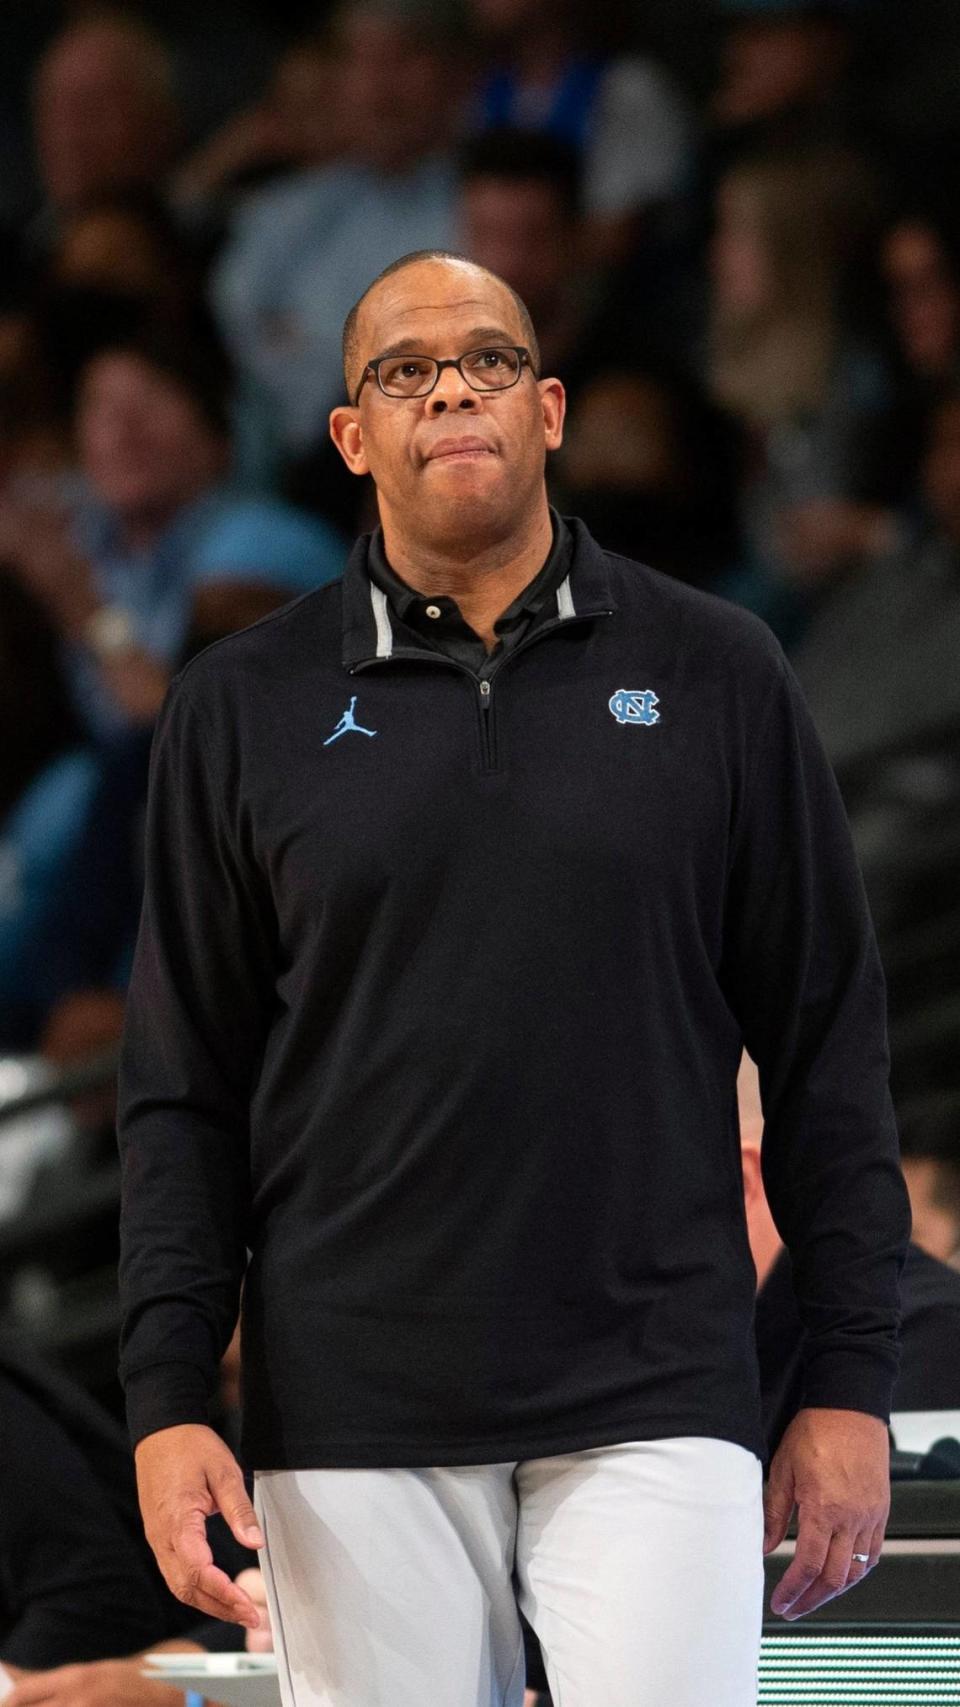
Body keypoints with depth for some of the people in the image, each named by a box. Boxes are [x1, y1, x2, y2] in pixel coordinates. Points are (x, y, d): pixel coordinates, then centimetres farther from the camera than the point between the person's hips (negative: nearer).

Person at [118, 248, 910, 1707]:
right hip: (353, 1416, 1)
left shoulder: (714, 676, 8)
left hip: (654, 1406, -1)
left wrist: (852, 1380, 3)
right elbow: (183, 1088, 9)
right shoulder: (244, 707, 9)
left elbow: (827, 1042, 8)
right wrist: (167, 1399, 0)